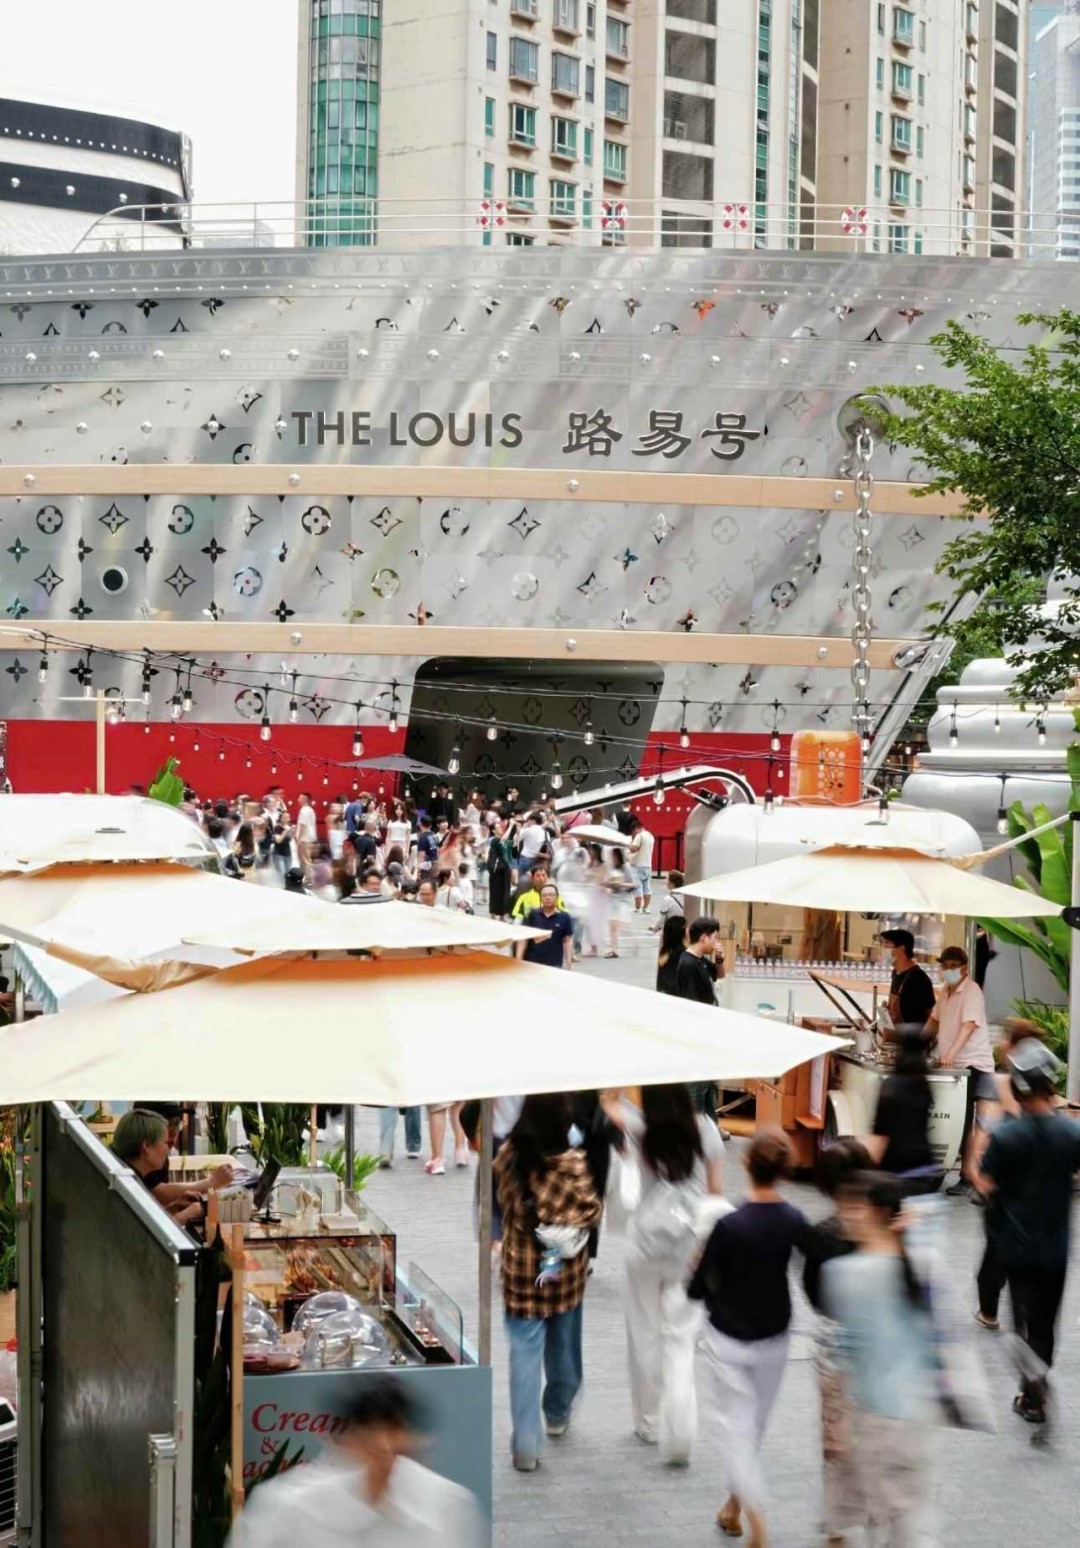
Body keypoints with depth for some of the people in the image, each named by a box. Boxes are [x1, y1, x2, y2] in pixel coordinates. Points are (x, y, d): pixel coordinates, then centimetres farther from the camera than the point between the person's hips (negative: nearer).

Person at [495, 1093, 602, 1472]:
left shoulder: (507, 1157, -12)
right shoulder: (572, 1164, -19)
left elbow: (503, 1201, 2)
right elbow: (592, 1211, -9)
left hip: (521, 1270, 1)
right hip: (565, 1270, 0)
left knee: (525, 1356, 3)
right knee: (563, 1346, 22)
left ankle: (526, 1445, 0)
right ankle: (557, 1413, 43)